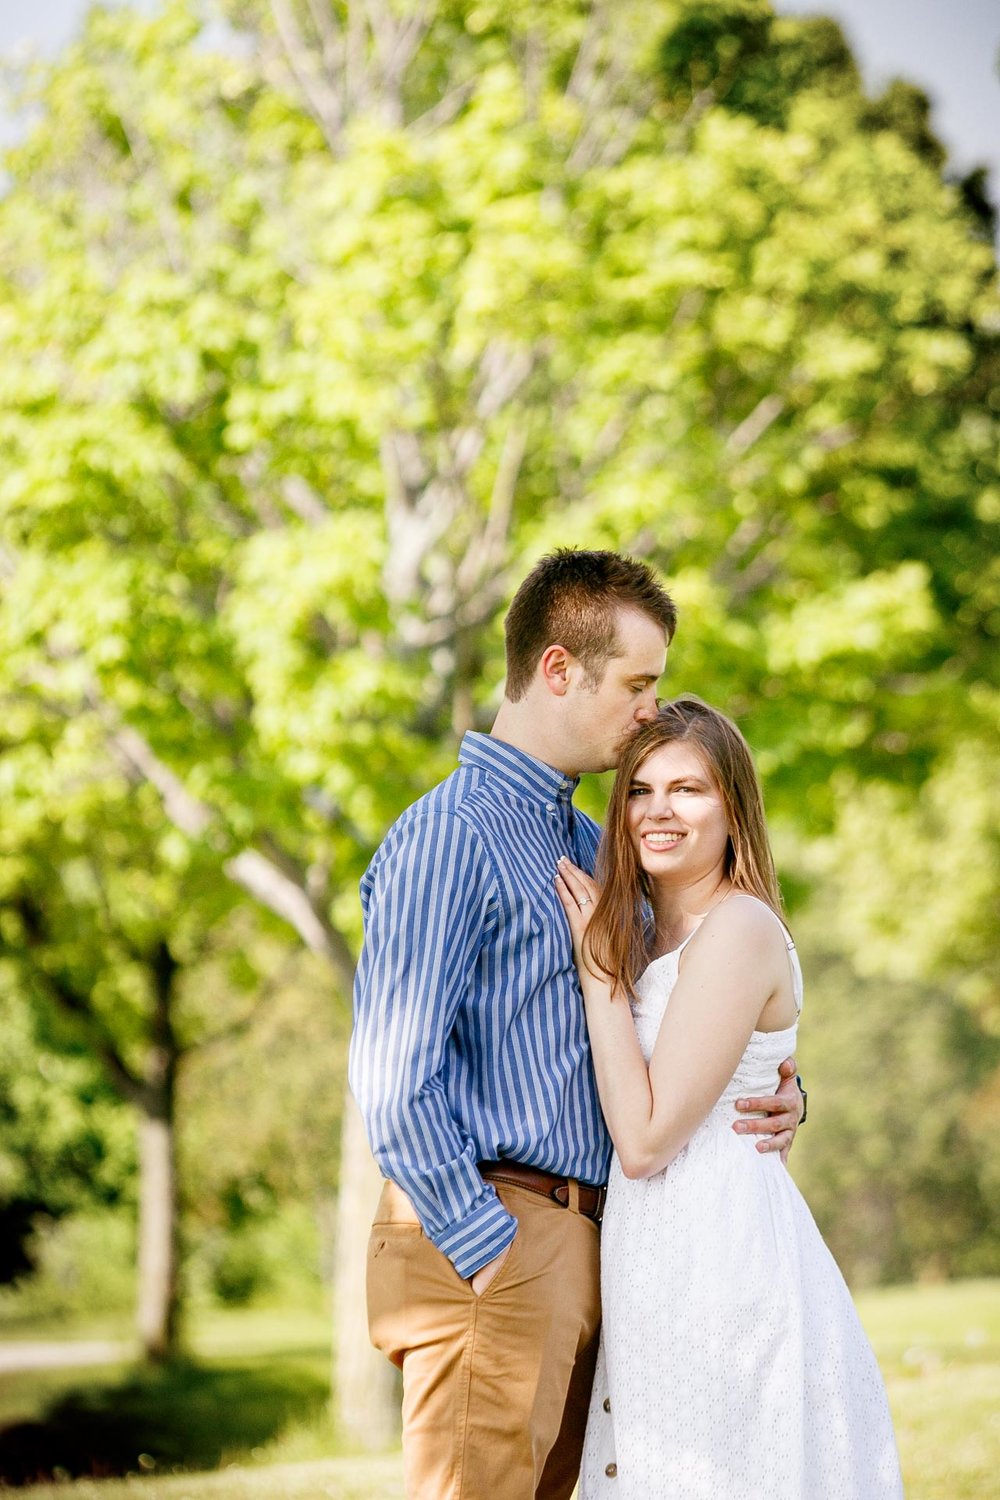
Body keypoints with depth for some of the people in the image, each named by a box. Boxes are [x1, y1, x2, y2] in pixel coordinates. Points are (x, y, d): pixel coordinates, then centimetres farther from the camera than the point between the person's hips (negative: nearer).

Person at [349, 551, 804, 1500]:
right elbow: (393, 1080, -16)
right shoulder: (447, 837, -9)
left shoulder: (593, 847, 20)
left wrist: (775, 1093, 8)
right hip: (488, 1250, -9)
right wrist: (490, 1251, -17)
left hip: (584, 1242, 9)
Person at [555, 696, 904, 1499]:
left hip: (716, 1246, -9)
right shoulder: (655, 934, 15)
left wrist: (600, 966, -11)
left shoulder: (739, 928, -13)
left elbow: (645, 1138, -16)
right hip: (672, 1248, 9)